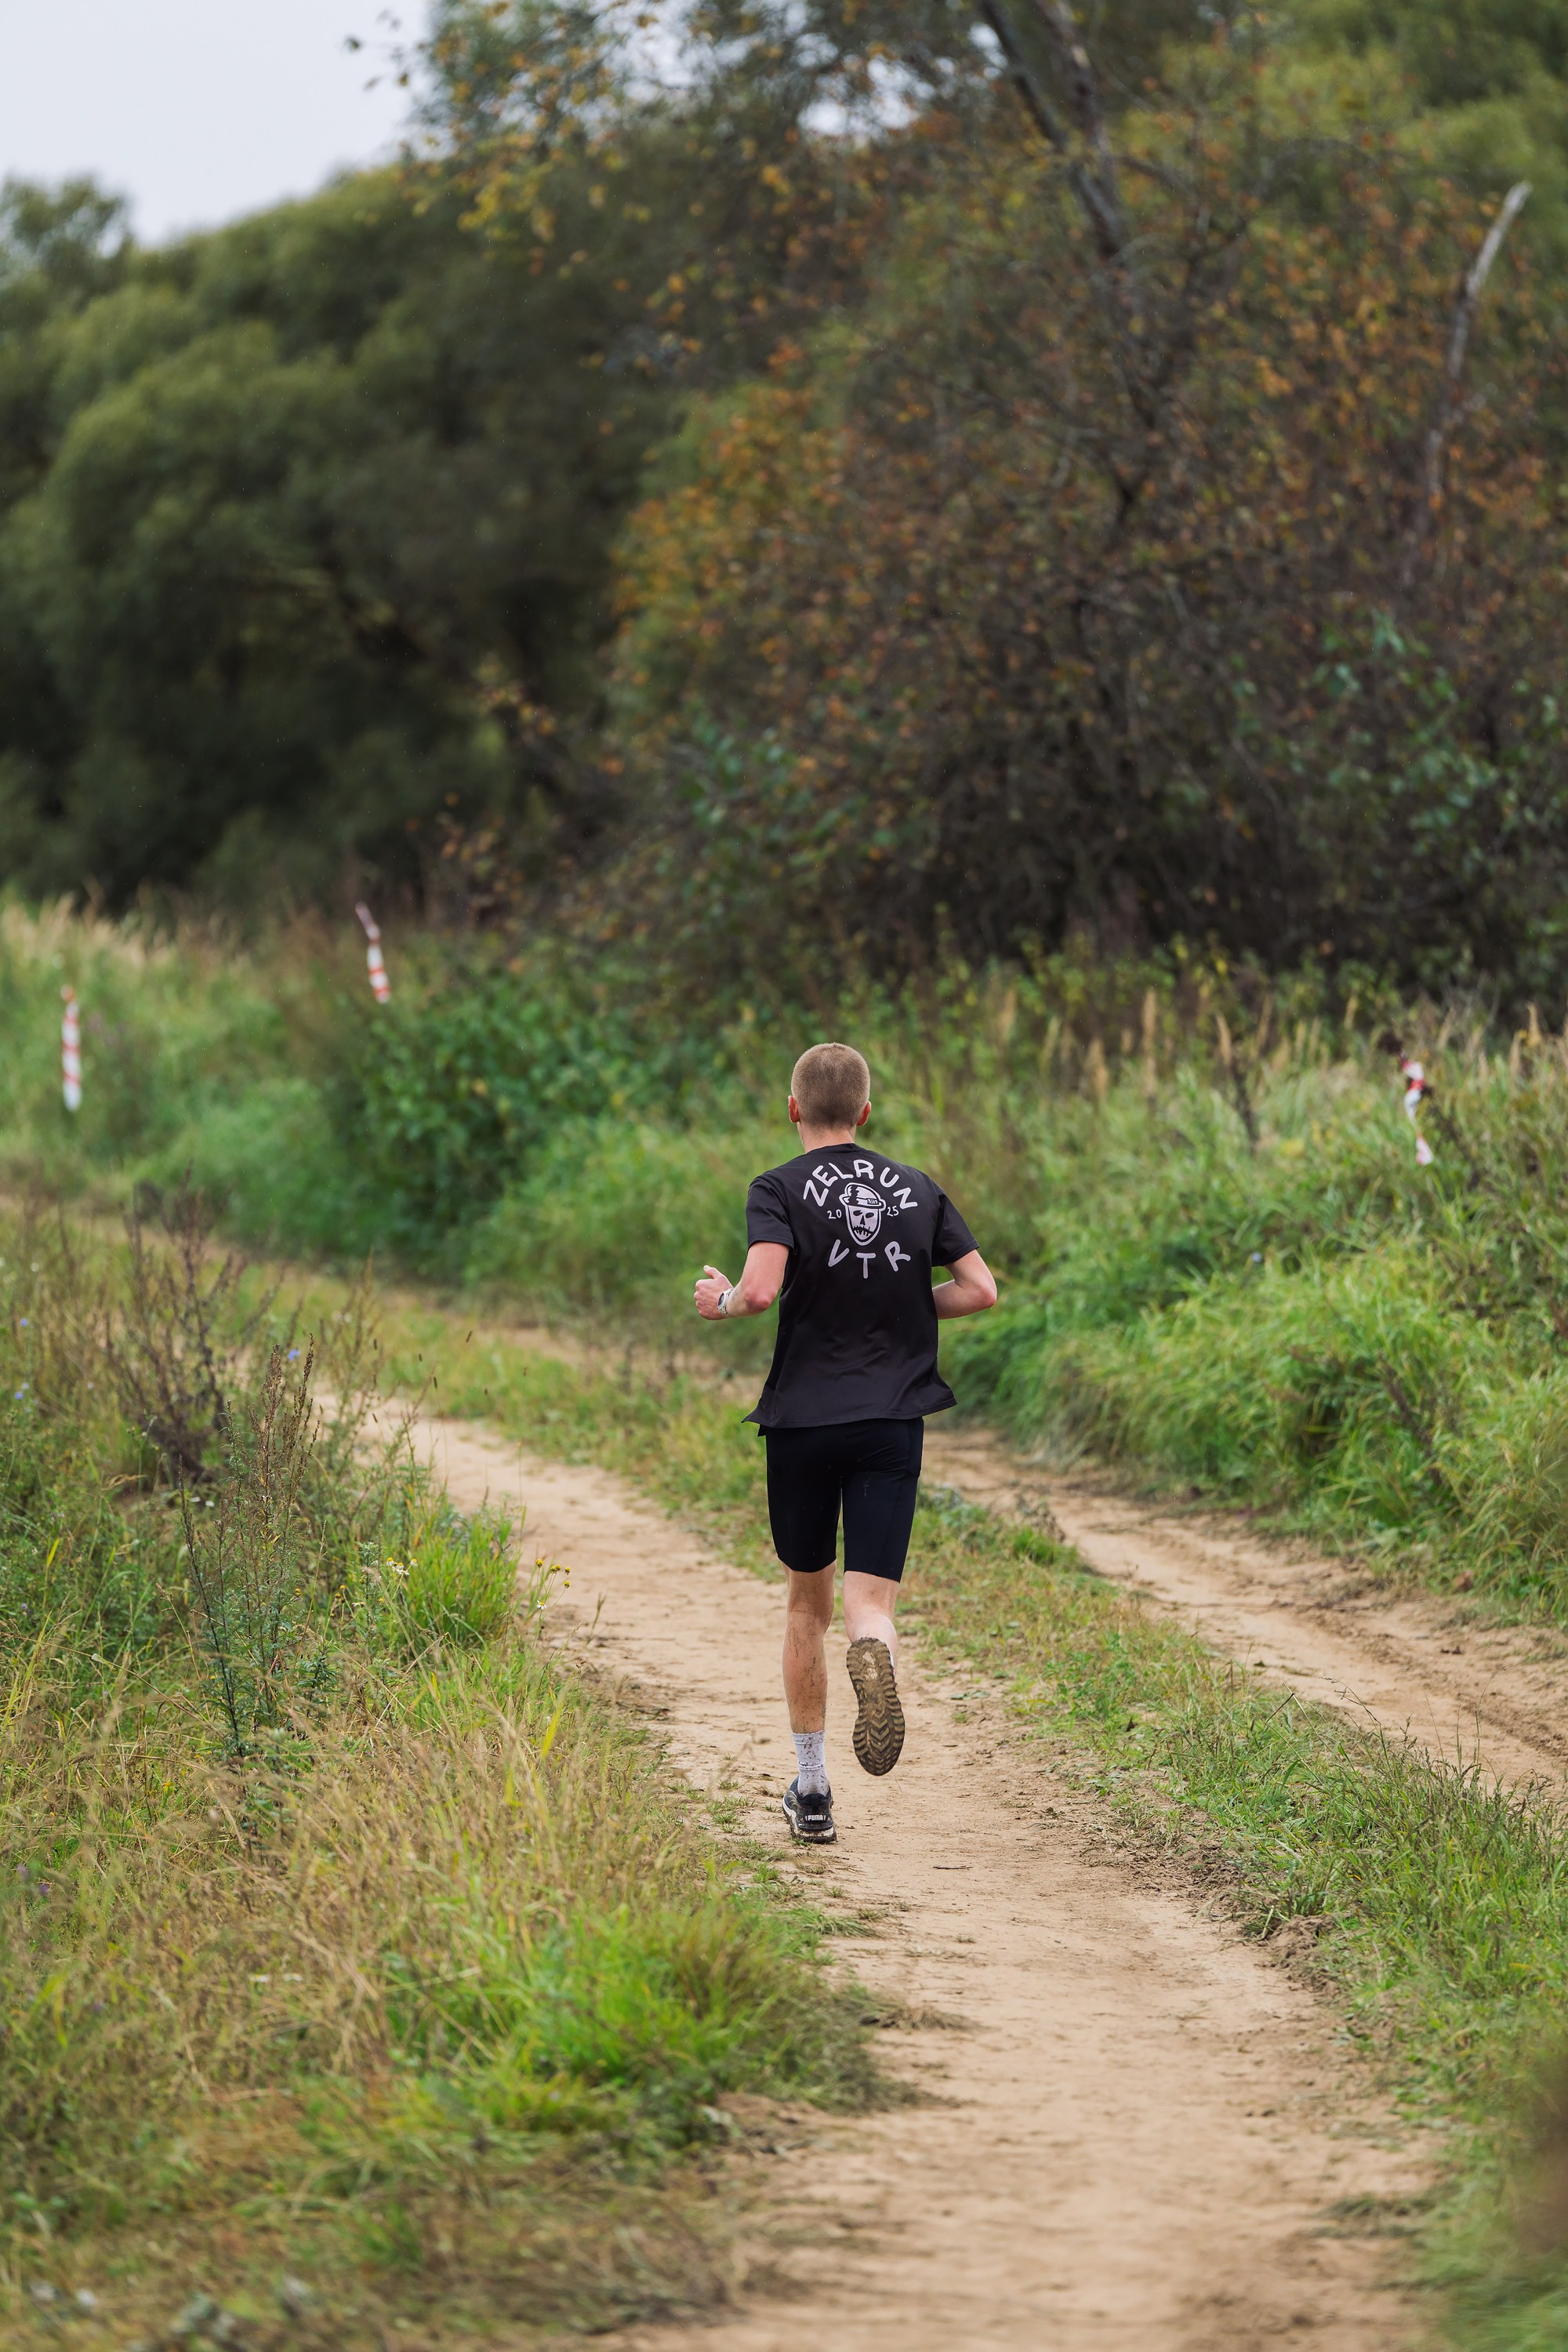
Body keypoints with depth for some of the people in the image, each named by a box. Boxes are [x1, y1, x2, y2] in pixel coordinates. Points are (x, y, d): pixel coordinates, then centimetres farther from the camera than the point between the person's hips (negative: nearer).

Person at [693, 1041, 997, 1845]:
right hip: (894, 1419, 1)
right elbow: (980, 1290, 4)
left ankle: (811, 1789, 19)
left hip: (803, 1417, -1)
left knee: (807, 1605, 15)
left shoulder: (781, 1190, -3)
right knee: (868, 1600, -5)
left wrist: (723, 1300, 2)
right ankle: (875, 1652, -44)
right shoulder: (917, 1190, 8)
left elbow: (762, 1289, -19)